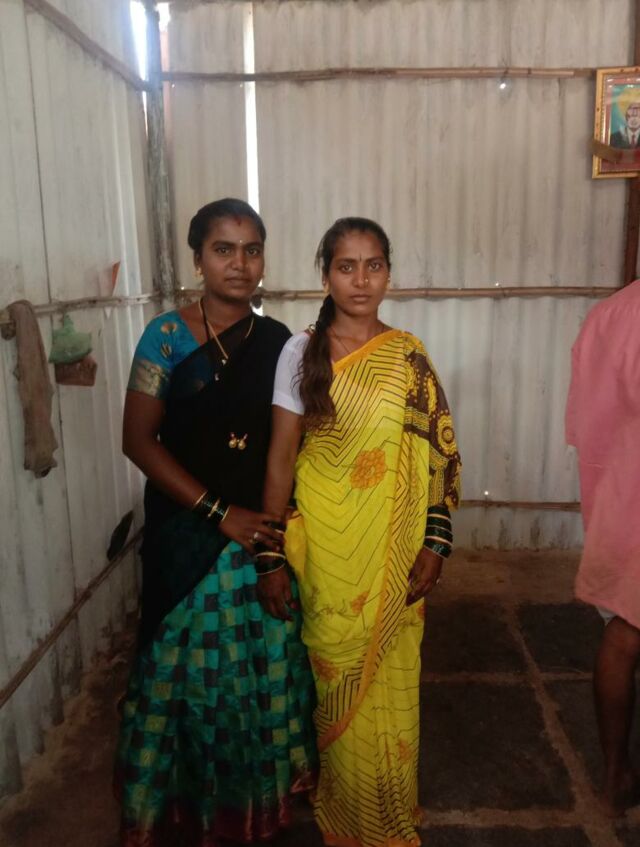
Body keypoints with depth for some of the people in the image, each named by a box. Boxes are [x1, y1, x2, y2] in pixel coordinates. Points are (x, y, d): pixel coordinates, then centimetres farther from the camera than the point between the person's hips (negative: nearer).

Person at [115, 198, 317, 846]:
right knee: (191, 665, 11)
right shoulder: (168, 337, -9)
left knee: (267, 663, 14)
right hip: (188, 532, -3)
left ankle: (260, 790, 41)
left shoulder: (277, 341, 1)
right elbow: (138, 440, -10)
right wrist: (220, 512, -14)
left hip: (265, 528, 3)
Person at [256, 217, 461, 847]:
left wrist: (435, 545, -5)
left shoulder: (409, 357, 0)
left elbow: (437, 457, 1)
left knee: (390, 685, 13)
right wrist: (270, 558, -7)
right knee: (339, 684, 13)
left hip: (393, 551, 2)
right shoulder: (301, 352, -6)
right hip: (325, 548, -1)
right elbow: (280, 459, -6)